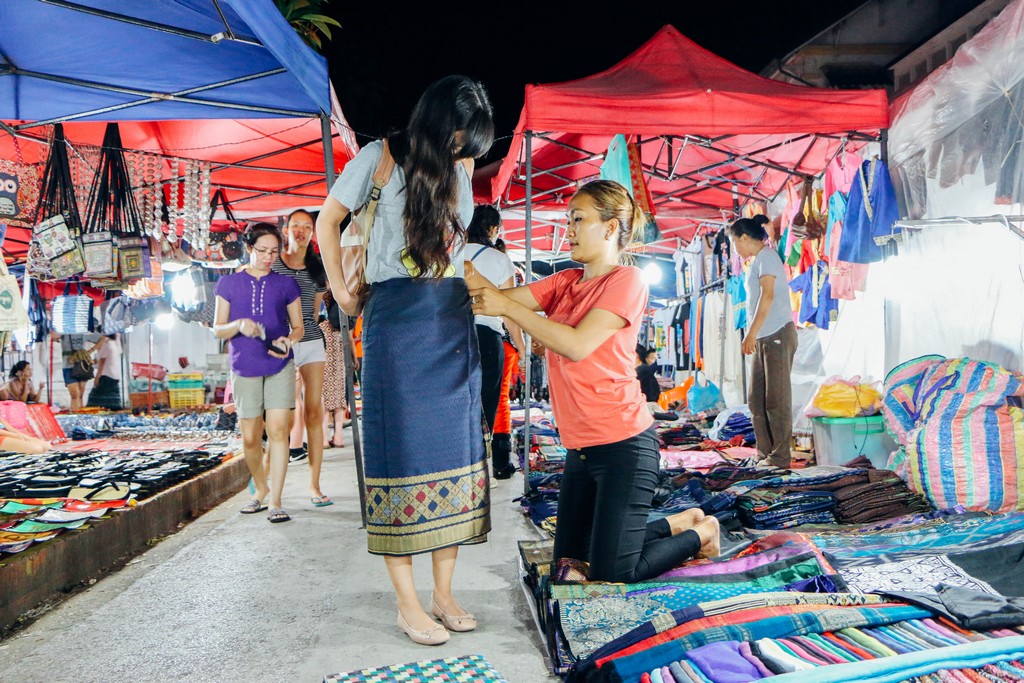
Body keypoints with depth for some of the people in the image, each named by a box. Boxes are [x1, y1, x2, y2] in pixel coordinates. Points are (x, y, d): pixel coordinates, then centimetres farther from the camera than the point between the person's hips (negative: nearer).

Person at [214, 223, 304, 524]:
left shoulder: (286, 284, 6)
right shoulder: (229, 284, 5)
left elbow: (298, 327, 9)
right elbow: (217, 329, 5)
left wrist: (287, 341, -14)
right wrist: (238, 325, -17)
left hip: (280, 366, -1)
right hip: (245, 368, 1)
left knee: (277, 430, -11)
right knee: (250, 438, 7)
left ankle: (275, 500, -5)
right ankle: (260, 489, 31)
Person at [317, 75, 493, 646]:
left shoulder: (462, 166, 12)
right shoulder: (382, 156, -1)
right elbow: (328, 220, 8)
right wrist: (340, 289, 5)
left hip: (455, 322, 5)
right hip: (396, 321, -5)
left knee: (455, 450, 4)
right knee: (402, 450, -3)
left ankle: (444, 593, 16)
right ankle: (407, 602, 8)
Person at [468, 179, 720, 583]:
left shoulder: (626, 280, -13)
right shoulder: (566, 282, 9)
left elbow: (577, 345, -24)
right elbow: (500, 297, -3)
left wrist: (506, 307, -23)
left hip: (623, 445, -8)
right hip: (581, 446, 8)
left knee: (612, 574, 0)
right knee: (568, 556, 20)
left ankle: (701, 533, 24)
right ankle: (681, 522, 32)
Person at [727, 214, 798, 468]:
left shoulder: (766, 256, -7)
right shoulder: (758, 260, 20)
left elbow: (768, 296, -19)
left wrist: (752, 333, -22)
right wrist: (752, 336, 15)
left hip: (777, 335, -10)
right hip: (764, 338, 10)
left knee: (776, 399, -6)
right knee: (756, 398, 10)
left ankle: (780, 457, -1)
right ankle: (764, 453, 16)